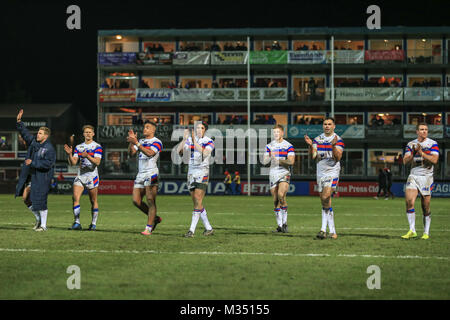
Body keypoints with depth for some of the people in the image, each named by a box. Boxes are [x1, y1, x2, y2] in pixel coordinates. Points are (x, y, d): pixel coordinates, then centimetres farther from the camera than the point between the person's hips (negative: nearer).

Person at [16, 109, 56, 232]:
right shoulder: (34, 142, 10)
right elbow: (24, 132, 21)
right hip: (32, 175, 8)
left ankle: (43, 225, 0)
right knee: (31, 200, 9)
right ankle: (39, 220, 27)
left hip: (43, 178, -8)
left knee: (40, 200, -9)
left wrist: (33, 163, -18)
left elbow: (48, 163, -20)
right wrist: (19, 122, 12)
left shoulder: (49, 149, -13)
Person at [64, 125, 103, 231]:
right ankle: (77, 223, -10)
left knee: (93, 201, 3)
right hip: (80, 175, 4)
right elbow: (73, 162, 8)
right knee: (75, 197, -12)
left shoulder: (97, 147, -2)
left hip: (92, 176, -4)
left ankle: (93, 224, 13)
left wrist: (87, 156, -28)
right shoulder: (79, 147, 13)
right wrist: (69, 154, -11)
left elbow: (97, 162, -13)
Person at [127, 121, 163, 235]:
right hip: (140, 173, 8)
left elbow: (150, 153, -22)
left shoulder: (157, 142, -4)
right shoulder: (141, 141, 18)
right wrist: (131, 141, -5)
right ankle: (155, 218, 19)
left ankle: (149, 228, -9)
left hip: (151, 173, -8)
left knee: (150, 202, -9)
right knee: (136, 201, 3)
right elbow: (131, 153, 10)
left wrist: (136, 143, -25)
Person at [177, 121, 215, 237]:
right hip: (191, 172, 6)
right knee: (196, 203, 8)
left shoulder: (209, 142, -6)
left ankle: (192, 230, -15)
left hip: (202, 173, -6)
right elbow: (179, 150, -8)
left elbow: (204, 153, -24)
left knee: (198, 201, -13)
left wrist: (195, 141, -29)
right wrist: (184, 139, -24)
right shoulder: (189, 140, 6)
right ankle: (209, 228, 18)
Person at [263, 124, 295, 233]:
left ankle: (285, 223, -16)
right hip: (273, 174, 5)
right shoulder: (269, 146, 11)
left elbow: (291, 161, -11)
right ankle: (279, 225, 9)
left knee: (281, 195, -24)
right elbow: (264, 162, 7)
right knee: (275, 201, 3)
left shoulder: (288, 146, -2)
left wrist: (279, 161, -19)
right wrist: (270, 157, -13)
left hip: (284, 174, -5)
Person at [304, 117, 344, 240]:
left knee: (325, 197, -22)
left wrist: (334, 146, -27)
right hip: (320, 173, 5)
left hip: (332, 172, -5)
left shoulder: (338, 140, -2)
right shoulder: (317, 139, 10)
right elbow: (313, 155, 0)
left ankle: (324, 229, -21)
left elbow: (338, 157, -13)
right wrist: (310, 145, -16)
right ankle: (332, 231, 12)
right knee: (325, 202, 6)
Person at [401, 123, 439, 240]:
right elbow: (405, 161, 1)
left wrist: (421, 153, -21)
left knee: (426, 207, 0)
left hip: (426, 176, -2)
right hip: (413, 176, 2)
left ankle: (426, 232, 12)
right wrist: (413, 153, -16)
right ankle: (412, 231, -11)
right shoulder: (411, 144, 10)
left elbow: (434, 160, -13)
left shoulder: (433, 144, -1)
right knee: (409, 201, -17)